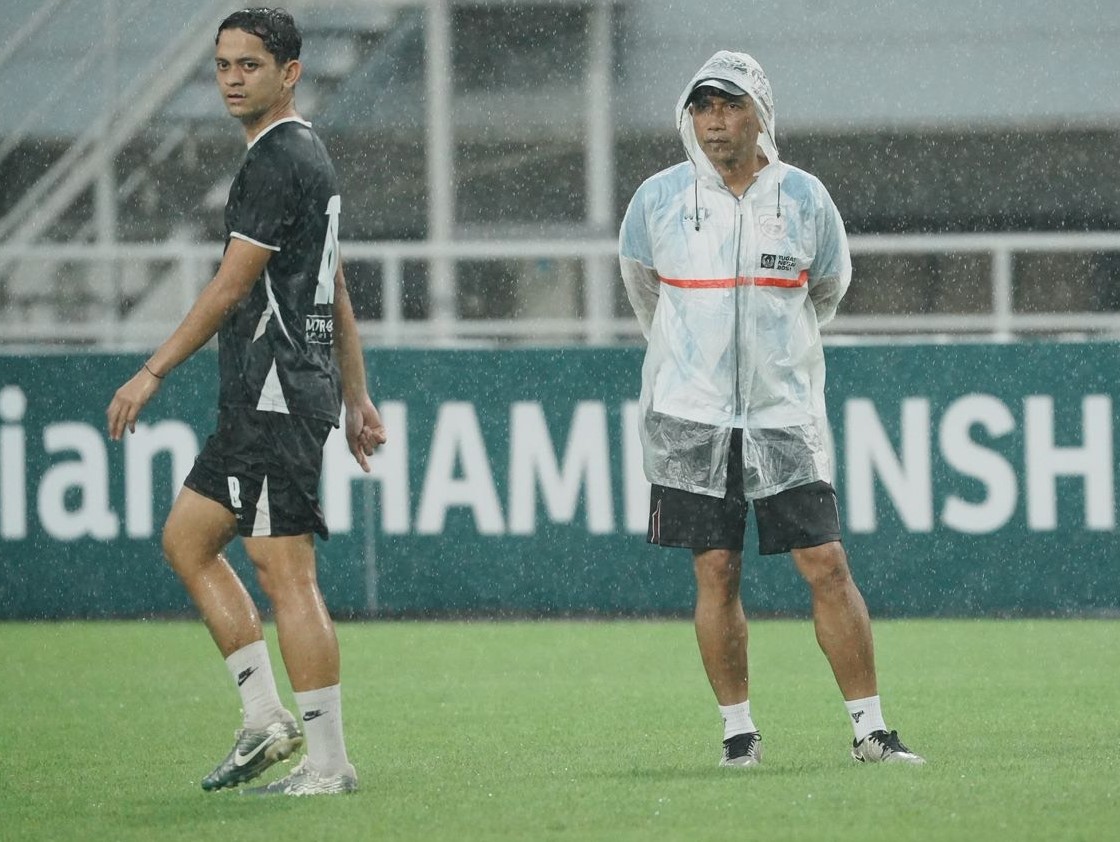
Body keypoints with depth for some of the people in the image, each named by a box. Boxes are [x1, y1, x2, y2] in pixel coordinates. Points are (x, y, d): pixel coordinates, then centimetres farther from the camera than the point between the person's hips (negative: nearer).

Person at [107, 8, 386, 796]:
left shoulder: (278, 160, -13)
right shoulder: (308, 154, 19)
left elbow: (231, 287, -16)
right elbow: (337, 293, 23)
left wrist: (153, 373, -11)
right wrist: (357, 398, 25)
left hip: (276, 396, -11)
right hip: (263, 400, 11)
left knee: (286, 571, -9)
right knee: (187, 538, 14)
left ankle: (329, 761, -8)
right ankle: (266, 716, 12)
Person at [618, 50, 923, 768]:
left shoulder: (805, 199, -1)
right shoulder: (659, 200, -2)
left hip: (785, 417, 0)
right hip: (693, 418, 0)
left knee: (828, 567, -5)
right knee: (717, 574, 0)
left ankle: (870, 729, 0)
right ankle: (739, 730, 10)